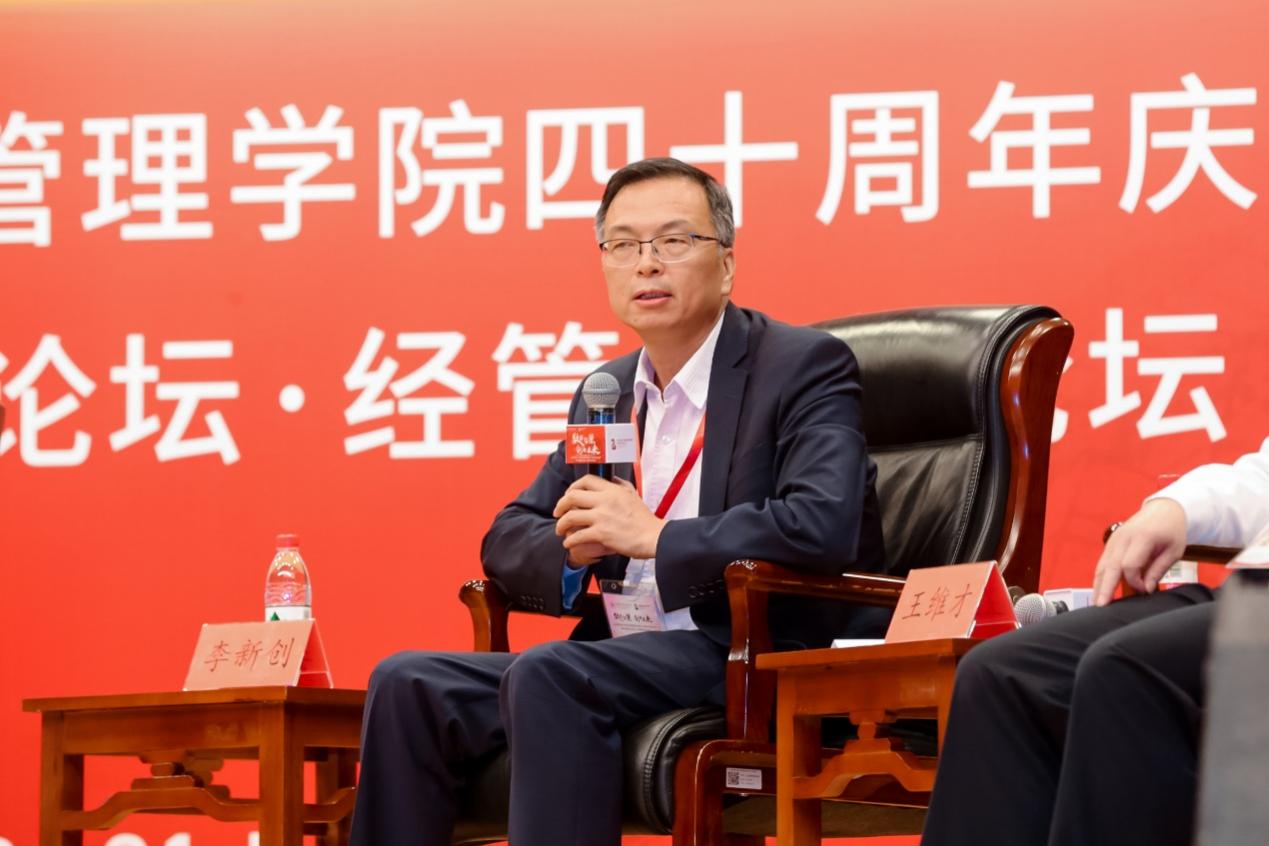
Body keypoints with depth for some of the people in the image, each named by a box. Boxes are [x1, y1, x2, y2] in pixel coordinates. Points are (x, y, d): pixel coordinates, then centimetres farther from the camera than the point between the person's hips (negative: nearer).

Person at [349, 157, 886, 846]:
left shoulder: (805, 366, -3)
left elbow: (826, 524, -20)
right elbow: (508, 538, 21)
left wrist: (654, 536, -17)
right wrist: (573, 544, -4)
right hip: (628, 655, 7)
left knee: (544, 677, -32)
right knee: (408, 684, -12)